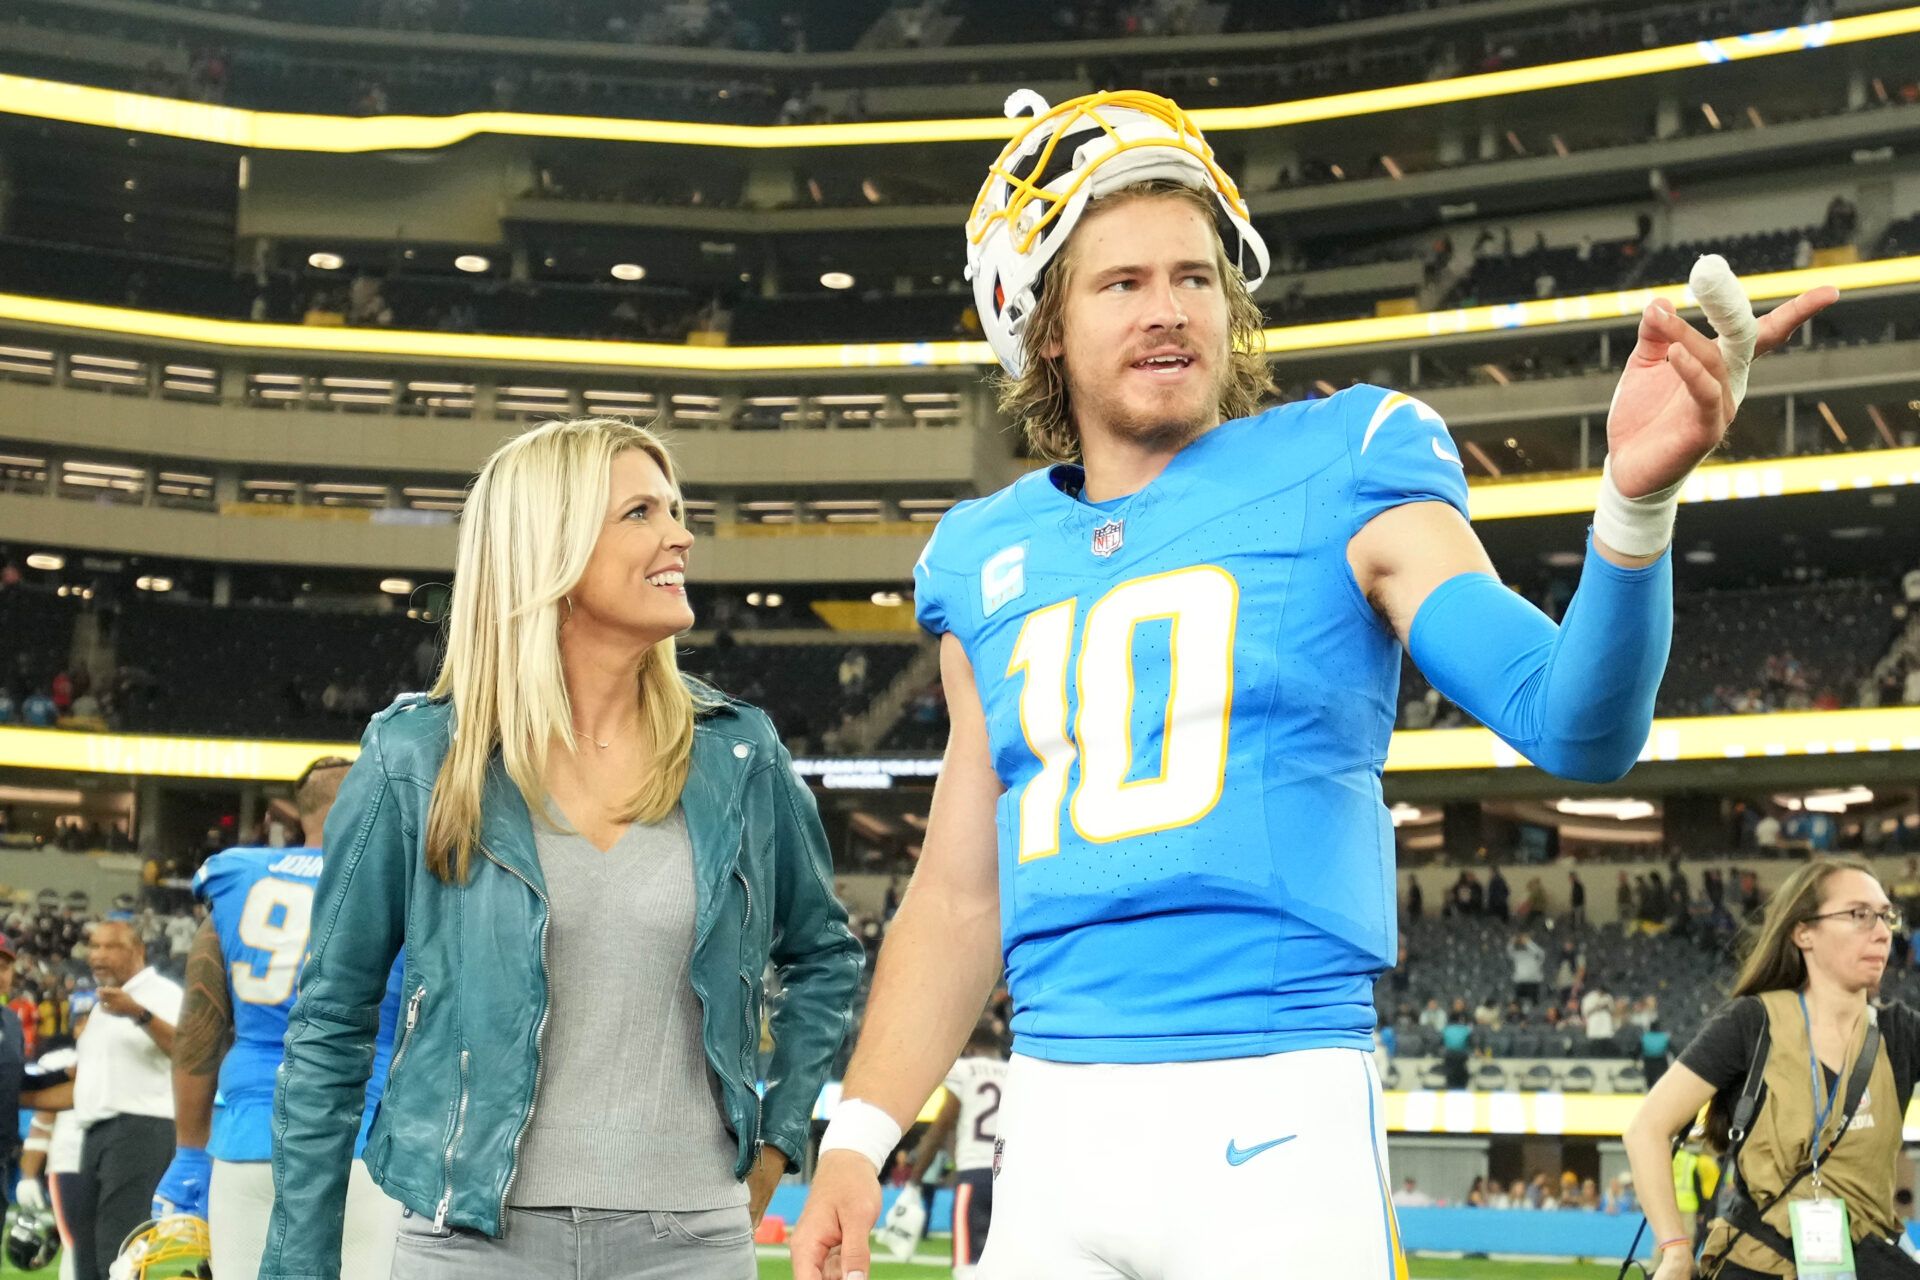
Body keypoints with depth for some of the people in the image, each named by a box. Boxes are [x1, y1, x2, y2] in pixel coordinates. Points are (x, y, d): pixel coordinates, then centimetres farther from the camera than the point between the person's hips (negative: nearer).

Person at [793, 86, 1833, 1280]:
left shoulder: (1338, 476, 0)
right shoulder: (991, 557, 11)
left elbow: (1577, 728, -12)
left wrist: (1636, 497, -28)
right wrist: (859, 1138, 7)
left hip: (1275, 1118, -4)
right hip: (1054, 1123, 4)